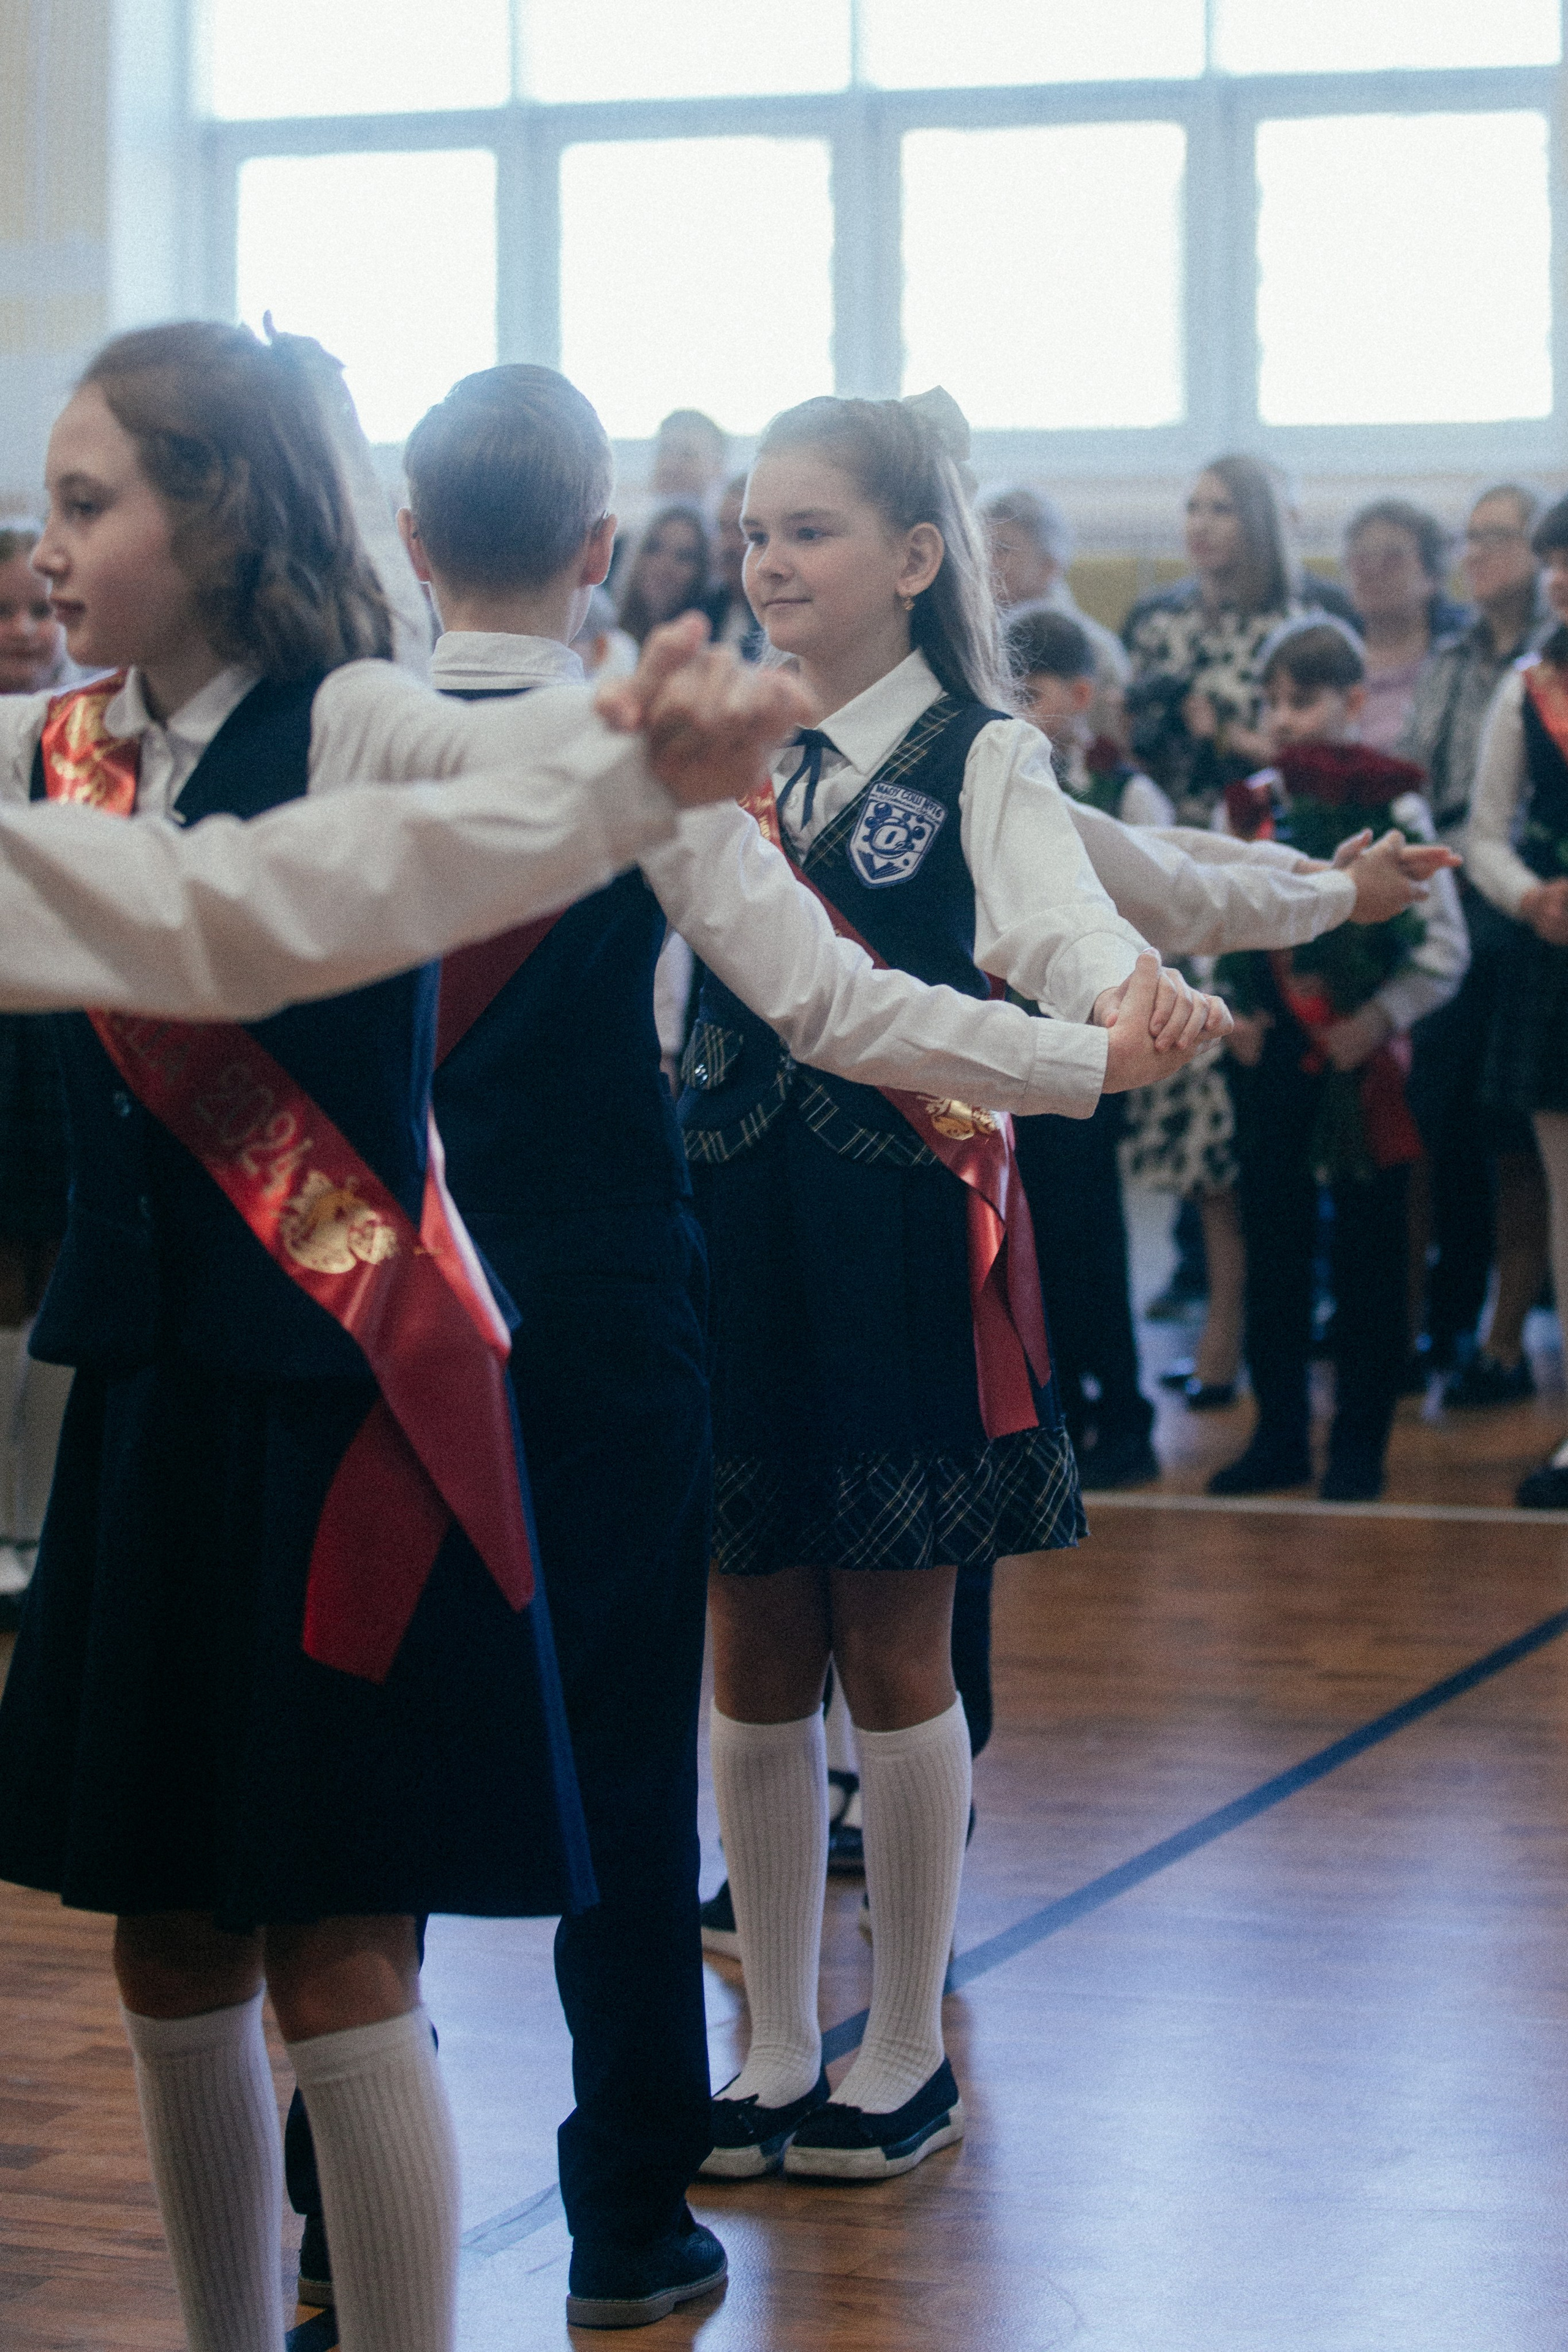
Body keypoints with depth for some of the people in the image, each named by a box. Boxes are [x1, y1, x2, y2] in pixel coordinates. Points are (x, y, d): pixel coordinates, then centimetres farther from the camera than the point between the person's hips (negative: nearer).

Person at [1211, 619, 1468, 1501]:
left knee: (1369, 1252, 3)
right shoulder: (1252, 807, 5)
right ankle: (1279, 1435, 18)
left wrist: (1377, 1020, -15)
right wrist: (1233, 1010, -1)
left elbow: (1445, 947, -7)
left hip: (1361, 1055, -4)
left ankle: (1361, 1443, 12)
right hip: (1272, 1055, 4)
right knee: (1272, 1245, 8)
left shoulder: (1393, 805, -7)